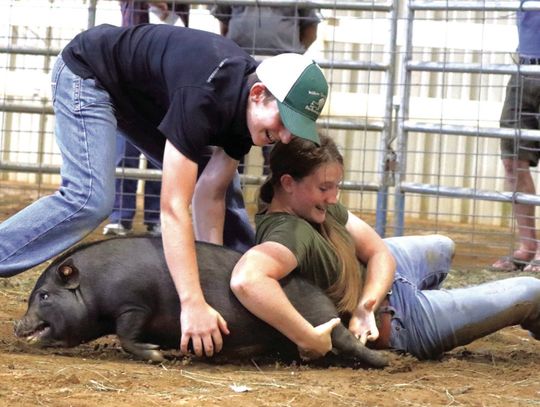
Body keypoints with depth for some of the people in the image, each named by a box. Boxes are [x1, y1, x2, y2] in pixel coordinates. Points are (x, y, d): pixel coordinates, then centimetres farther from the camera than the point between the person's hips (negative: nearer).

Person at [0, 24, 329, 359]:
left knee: (222, 185, 4)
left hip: (146, 98, 8)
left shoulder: (249, 105, -15)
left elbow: (210, 194, -11)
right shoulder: (203, 96, -40)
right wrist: (193, 304, -48)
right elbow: (174, 207, -44)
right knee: (91, 198, -28)